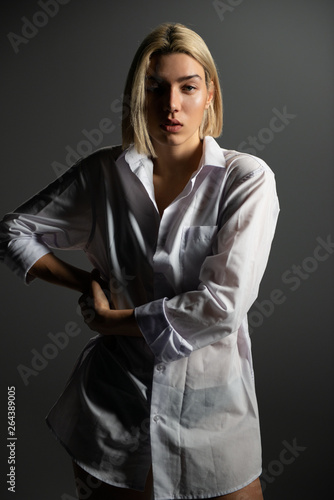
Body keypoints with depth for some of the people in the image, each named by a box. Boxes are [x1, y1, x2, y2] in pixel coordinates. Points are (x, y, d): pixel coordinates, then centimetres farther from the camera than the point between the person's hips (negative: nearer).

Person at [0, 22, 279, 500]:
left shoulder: (247, 179, -11)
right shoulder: (105, 173, -2)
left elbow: (222, 305, -19)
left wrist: (109, 318, -10)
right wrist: (86, 284, -2)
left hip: (209, 404, -1)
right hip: (115, 398, 2)